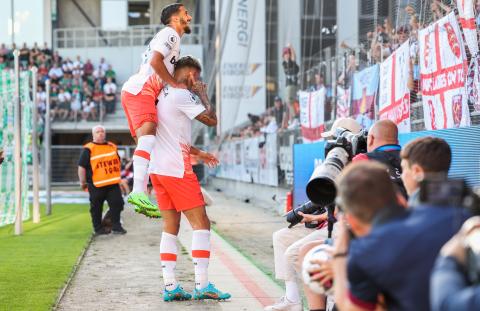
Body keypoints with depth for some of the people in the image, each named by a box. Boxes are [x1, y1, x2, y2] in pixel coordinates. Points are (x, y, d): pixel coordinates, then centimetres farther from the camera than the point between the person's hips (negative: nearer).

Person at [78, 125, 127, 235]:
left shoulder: (112, 147, 12)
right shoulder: (88, 149, -5)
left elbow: (117, 162, 25)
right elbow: (81, 167, -5)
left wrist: (117, 177, 22)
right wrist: (83, 182, -5)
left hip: (113, 183, 4)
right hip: (96, 185, -4)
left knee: (117, 203, -2)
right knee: (96, 208, 4)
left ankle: (116, 226, 8)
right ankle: (98, 228, 16)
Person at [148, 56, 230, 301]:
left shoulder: (163, 95, 18)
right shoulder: (182, 96, -10)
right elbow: (212, 120, -8)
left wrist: (199, 154, 30)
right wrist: (203, 94, 6)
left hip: (157, 169, 9)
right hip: (176, 170, -9)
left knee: (170, 227, 10)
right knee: (201, 223, -5)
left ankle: (170, 286, 6)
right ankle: (202, 285, -10)